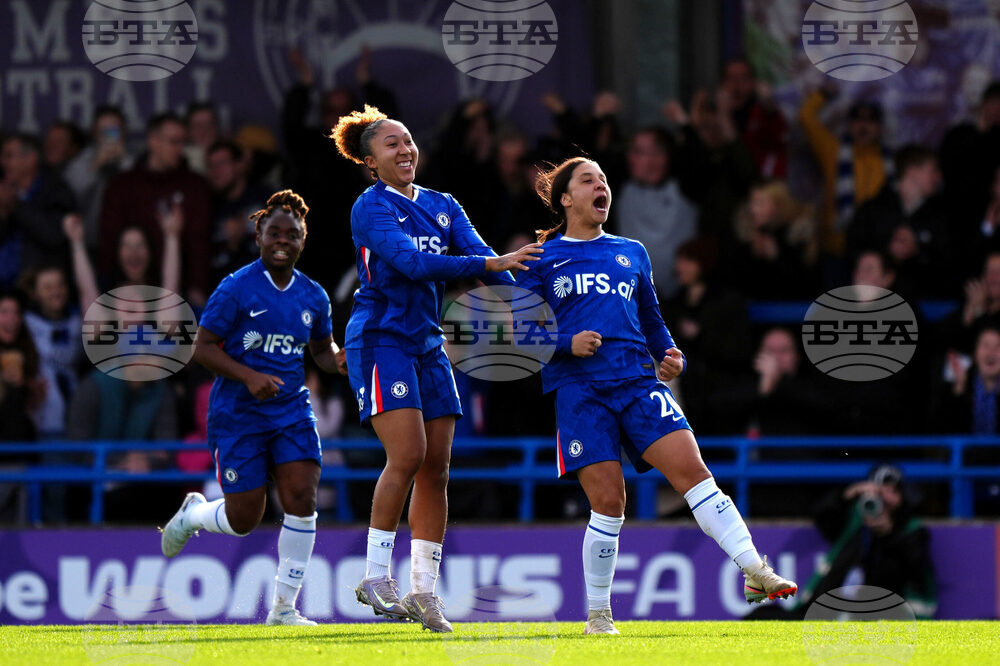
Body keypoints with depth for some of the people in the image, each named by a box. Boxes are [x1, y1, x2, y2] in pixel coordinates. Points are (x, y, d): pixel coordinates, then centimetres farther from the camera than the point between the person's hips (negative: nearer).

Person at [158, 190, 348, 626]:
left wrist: (338, 360, -3)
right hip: (238, 414, -4)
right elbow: (203, 349, -9)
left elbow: (321, 349, 22)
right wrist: (248, 376, -23)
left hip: (291, 410, 4)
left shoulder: (313, 296, 7)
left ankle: (284, 608, -4)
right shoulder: (236, 289, -9)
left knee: (301, 498, -13)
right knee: (243, 520, -2)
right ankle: (193, 514, 36)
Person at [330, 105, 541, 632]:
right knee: (407, 454, -19)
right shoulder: (371, 207, -8)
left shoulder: (443, 207, 13)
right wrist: (491, 263, -29)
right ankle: (376, 575, -10)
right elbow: (411, 262, -23)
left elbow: (479, 255, 1)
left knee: (436, 467, 1)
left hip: (427, 345, 7)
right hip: (380, 340, -7)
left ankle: (423, 589, 5)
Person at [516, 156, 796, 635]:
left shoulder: (632, 254, 21)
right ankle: (598, 614, 6)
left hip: (638, 379, 3)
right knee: (608, 502, -10)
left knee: (690, 469, -16)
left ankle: (756, 574, -25)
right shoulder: (542, 260, 10)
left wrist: (671, 356, 8)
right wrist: (567, 344, -11)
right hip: (578, 388, -3)